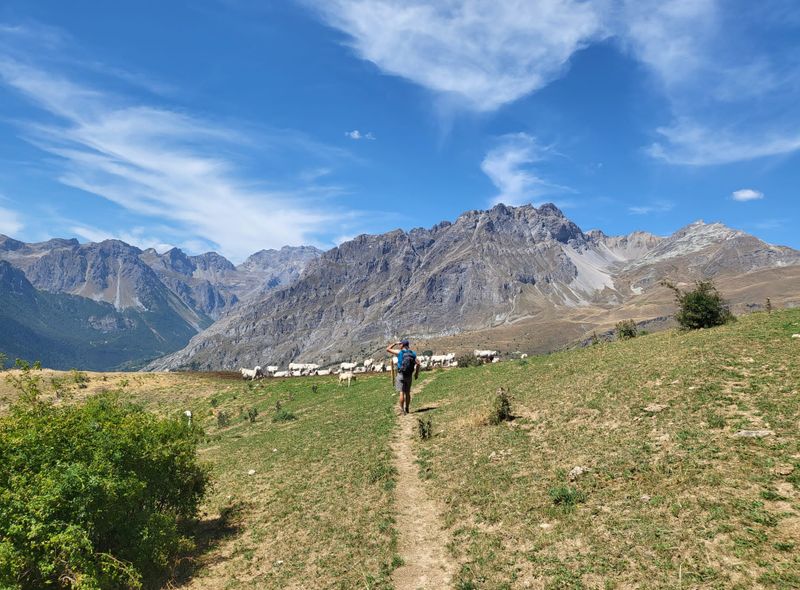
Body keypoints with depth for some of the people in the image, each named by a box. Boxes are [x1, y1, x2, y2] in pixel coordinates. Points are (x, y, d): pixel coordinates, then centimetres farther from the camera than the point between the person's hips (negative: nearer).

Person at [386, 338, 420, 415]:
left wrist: (395, 343, 8)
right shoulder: (412, 353, 2)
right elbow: (418, 363, -7)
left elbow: (387, 349, -2)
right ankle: (406, 409, 19)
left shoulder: (399, 352, -8)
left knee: (402, 393, -2)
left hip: (401, 375, -4)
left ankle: (402, 409, -4)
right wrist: (416, 373, 2)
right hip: (409, 376, 4)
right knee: (407, 393, 13)